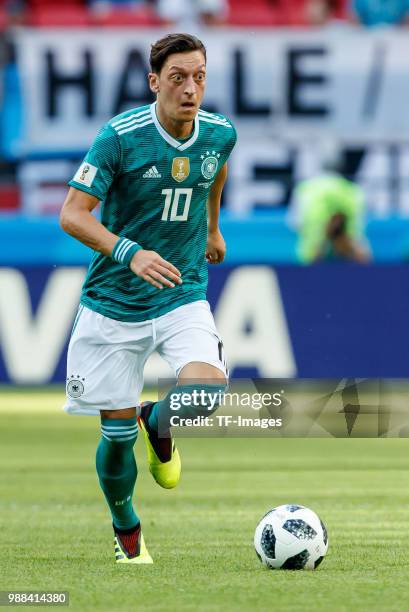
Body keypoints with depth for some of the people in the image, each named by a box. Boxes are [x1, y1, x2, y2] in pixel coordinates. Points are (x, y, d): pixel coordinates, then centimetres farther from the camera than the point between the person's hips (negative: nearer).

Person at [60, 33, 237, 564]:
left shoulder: (220, 133, -4)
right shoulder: (120, 136, -16)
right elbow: (73, 214, -17)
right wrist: (129, 253, -31)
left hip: (183, 295, 2)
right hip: (114, 302, -2)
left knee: (206, 391, -25)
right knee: (117, 434, 1)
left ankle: (159, 424, 13)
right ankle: (126, 530, 30)